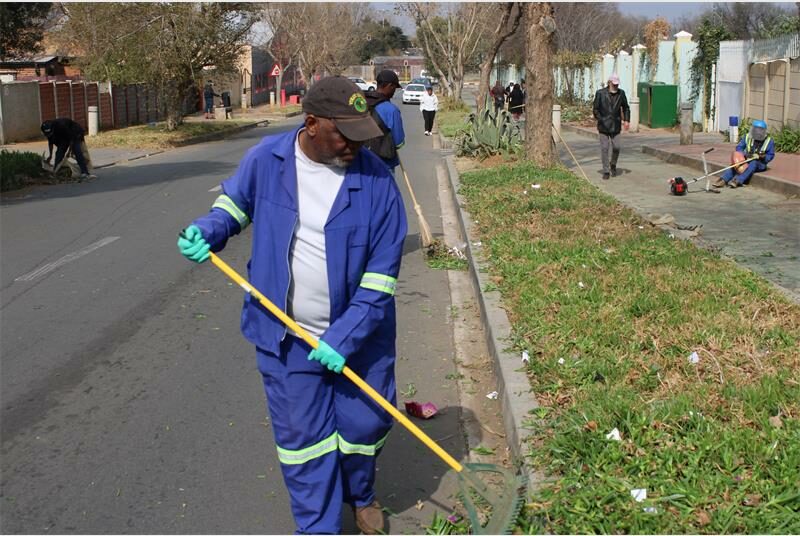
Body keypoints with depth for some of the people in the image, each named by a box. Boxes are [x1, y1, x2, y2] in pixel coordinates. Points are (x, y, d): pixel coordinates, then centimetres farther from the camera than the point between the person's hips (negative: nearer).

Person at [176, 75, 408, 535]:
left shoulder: (375, 179, -16)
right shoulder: (266, 160, -10)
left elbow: (383, 270, -15)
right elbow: (235, 203, 10)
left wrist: (344, 338, -19)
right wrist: (207, 231, -12)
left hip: (359, 334, 0)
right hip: (285, 334, 1)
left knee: (365, 421, 13)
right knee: (302, 434, 9)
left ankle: (361, 495, 45)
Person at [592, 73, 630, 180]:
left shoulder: (621, 93, 3)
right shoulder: (600, 93, -7)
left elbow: (626, 108, 16)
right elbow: (595, 109, -3)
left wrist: (626, 120, 5)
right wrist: (601, 120, -11)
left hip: (616, 126, 2)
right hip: (603, 126, -2)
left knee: (616, 148, 0)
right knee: (604, 148, -1)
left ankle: (613, 165, 29)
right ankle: (606, 171, 8)